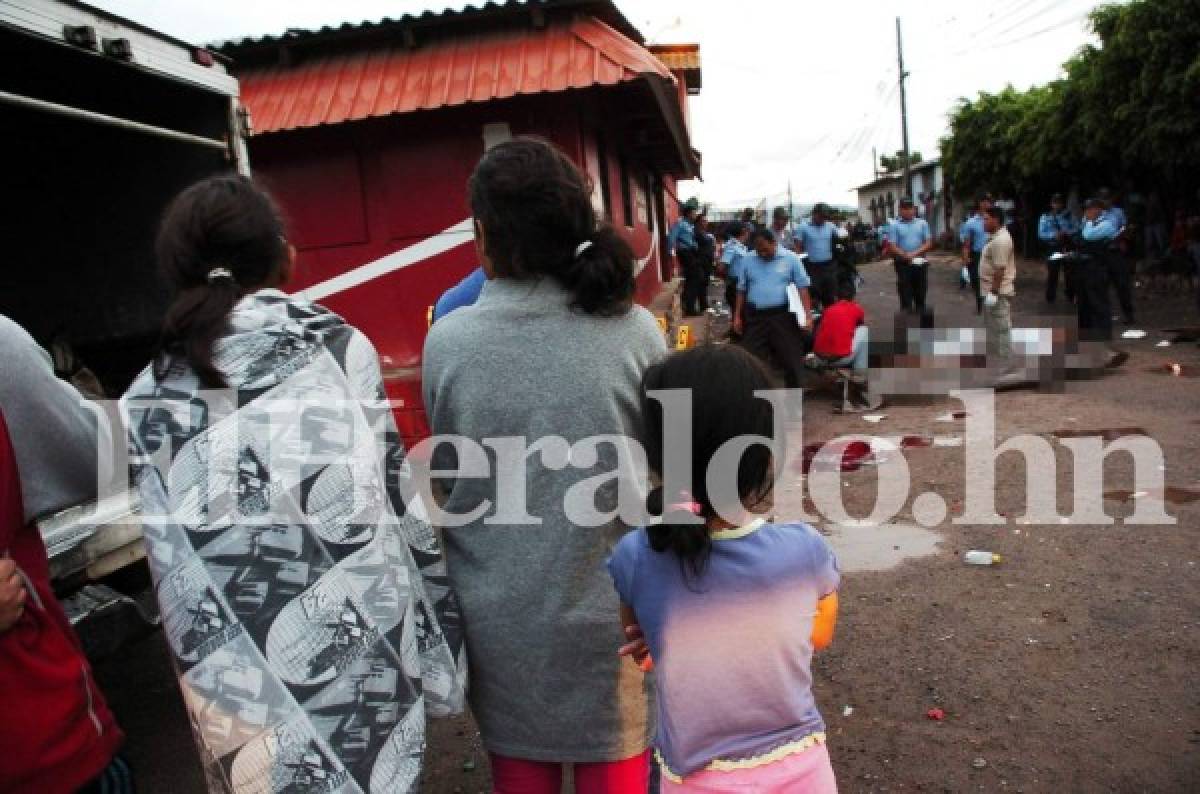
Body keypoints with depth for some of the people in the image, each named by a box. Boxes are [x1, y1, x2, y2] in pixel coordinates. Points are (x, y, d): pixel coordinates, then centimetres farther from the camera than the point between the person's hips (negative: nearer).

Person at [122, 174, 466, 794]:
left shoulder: (148, 399, -5)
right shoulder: (339, 347, -8)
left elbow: (174, 571, -3)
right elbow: (397, 498, -5)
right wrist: (433, 642, 6)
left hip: (242, 681, 2)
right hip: (361, 648, -1)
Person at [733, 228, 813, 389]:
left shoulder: (790, 258, -3)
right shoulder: (747, 260, 3)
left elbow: (802, 287, -4)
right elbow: (742, 290, 9)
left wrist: (808, 315, -12)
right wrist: (737, 316, 7)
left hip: (782, 315, -1)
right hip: (754, 316, 2)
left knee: (791, 358, 3)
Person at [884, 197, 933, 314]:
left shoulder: (922, 223, 7)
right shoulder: (894, 225, -1)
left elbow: (928, 242, 3)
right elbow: (892, 246, -7)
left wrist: (916, 253, -13)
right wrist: (905, 255, -20)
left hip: (920, 262, 3)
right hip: (903, 263, -3)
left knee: (920, 290, 9)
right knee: (905, 291, -1)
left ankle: (920, 312, 20)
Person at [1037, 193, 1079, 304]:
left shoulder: (1069, 215, 5)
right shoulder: (1045, 217, 4)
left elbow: (1076, 229, 0)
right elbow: (1041, 234, -3)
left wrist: (1066, 233, -19)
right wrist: (1054, 235, -19)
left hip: (1067, 248, 1)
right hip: (1052, 249, -1)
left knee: (1069, 273, 6)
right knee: (1052, 274, 1)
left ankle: (1071, 296, 18)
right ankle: (1050, 298, 11)